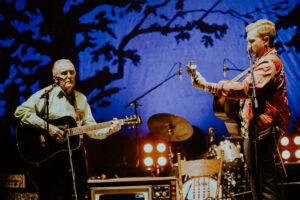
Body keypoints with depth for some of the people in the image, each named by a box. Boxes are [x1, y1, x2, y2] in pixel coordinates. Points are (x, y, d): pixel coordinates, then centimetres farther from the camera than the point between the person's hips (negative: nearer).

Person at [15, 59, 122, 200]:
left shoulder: (81, 99, 14)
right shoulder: (46, 94, -3)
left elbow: (91, 129, 11)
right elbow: (20, 111, -14)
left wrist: (108, 130, -9)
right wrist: (47, 127, -21)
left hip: (76, 155, 5)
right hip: (51, 155, -5)